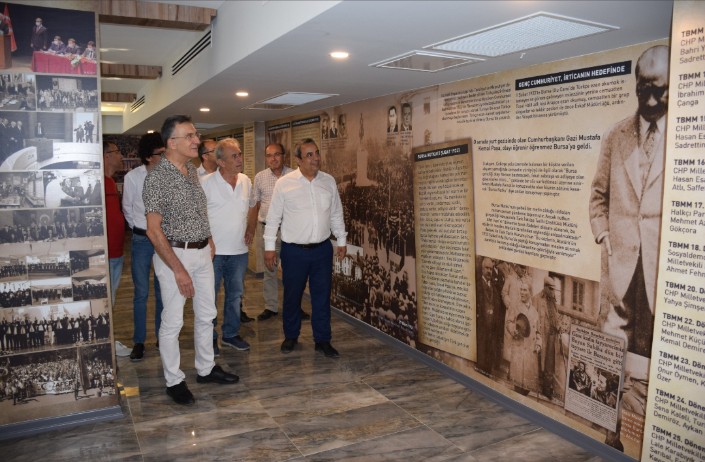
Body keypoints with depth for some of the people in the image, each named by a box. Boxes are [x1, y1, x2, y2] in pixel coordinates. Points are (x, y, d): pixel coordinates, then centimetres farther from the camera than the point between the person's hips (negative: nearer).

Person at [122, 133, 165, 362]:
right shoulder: (133, 177, -9)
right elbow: (127, 208, 5)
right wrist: (139, 229, 9)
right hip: (142, 240, -1)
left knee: (163, 293, 11)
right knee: (141, 293, 6)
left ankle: (162, 338, 25)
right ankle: (138, 341, 19)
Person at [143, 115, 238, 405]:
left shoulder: (192, 170, 6)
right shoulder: (157, 178, -16)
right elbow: (154, 230, -18)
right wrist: (178, 270, -21)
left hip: (202, 253, 8)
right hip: (174, 254, -7)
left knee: (206, 314, 16)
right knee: (173, 321, 3)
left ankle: (206, 369, 31)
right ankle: (174, 381, 18)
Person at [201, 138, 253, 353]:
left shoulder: (246, 181, 4)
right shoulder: (205, 183, -12)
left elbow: (252, 205, 21)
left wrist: (250, 227, 9)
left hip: (239, 249, 5)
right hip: (213, 250, -5)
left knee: (235, 294, 15)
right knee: (209, 296, 6)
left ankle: (231, 334, 30)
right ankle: (209, 337, 21)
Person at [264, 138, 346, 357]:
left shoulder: (329, 181, 3)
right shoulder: (284, 183, -6)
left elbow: (336, 214, 12)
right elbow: (273, 217, -3)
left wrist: (341, 240, 12)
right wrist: (269, 247, -3)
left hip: (322, 249, 2)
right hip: (294, 250, -2)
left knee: (322, 296, 8)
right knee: (292, 296, 10)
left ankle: (322, 340, 21)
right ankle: (291, 336, 30)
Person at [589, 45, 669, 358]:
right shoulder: (616, 137, 8)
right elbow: (599, 193, 16)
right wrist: (602, 236, 5)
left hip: (669, 261, -2)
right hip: (621, 259, 2)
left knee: (659, 347, 7)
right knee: (616, 341, 7)